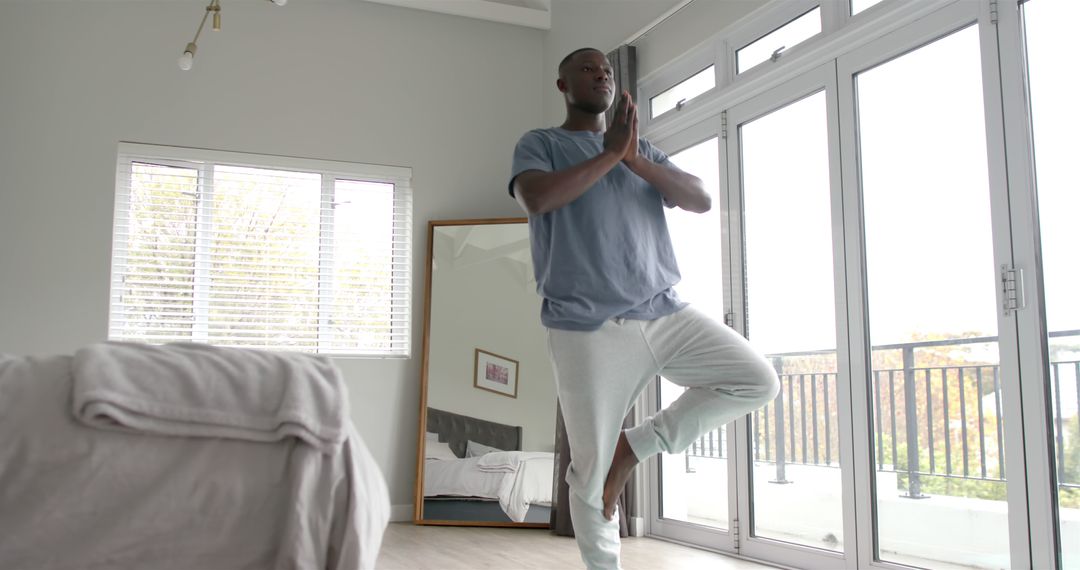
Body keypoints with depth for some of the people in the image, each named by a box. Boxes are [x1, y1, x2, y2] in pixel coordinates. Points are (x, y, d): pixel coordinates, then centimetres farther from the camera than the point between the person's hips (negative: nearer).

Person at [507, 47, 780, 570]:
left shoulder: (643, 150, 19)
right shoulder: (540, 145, 8)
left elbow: (702, 200, 5)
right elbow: (536, 199, -15)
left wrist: (635, 160, -7)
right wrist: (610, 154, -9)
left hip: (663, 313, 4)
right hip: (586, 327, -4)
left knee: (759, 381, -6)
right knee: (591, 468, 0)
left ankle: (636, 445, 5)